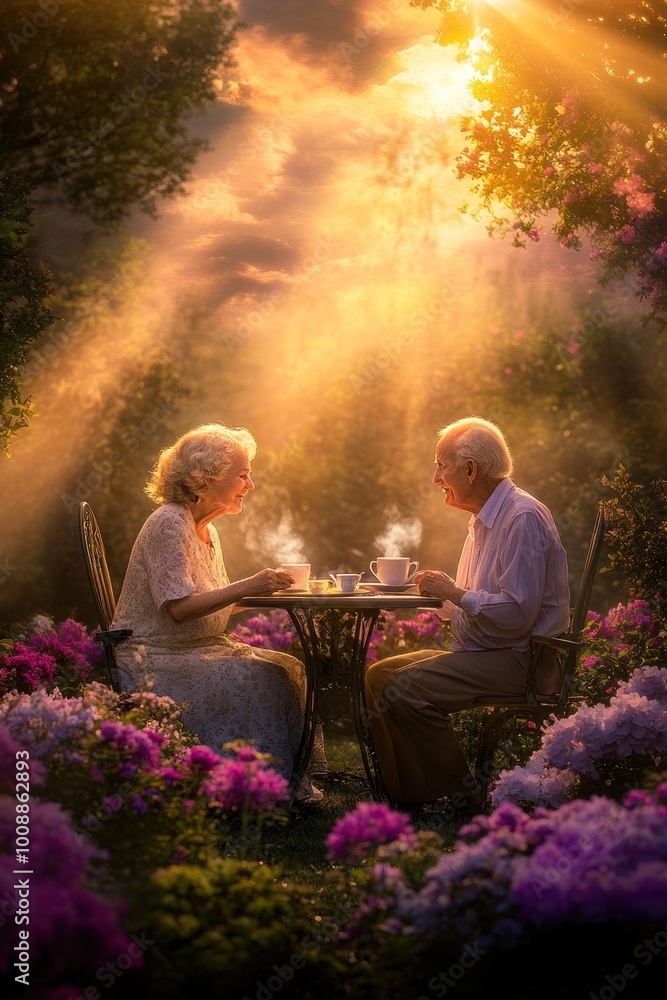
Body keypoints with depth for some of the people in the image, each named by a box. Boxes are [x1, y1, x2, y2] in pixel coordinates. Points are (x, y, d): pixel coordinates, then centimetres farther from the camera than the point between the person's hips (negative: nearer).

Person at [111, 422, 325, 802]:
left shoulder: (206, 529, 16)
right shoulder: (169, 524, -14)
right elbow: (178, 608, -23)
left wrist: (261, 590, 3)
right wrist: (245, 588, -28)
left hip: (196, 650, 9)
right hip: (155, 660, -9)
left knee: (290, 668, -9)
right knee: (258, 678, -26)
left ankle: (288, 782, -8)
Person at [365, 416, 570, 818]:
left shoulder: (523, 517, -17)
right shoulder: (485, 519, 16)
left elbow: (517, 613, -25)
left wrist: (454, 593, -15)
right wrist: (441, 592, 7)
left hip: (520, 660, -10)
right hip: (482, 653, 10)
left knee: (406, 690, -25)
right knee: (379, 674, 4)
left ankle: (465, 798, -12)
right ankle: (405, 796, 5)